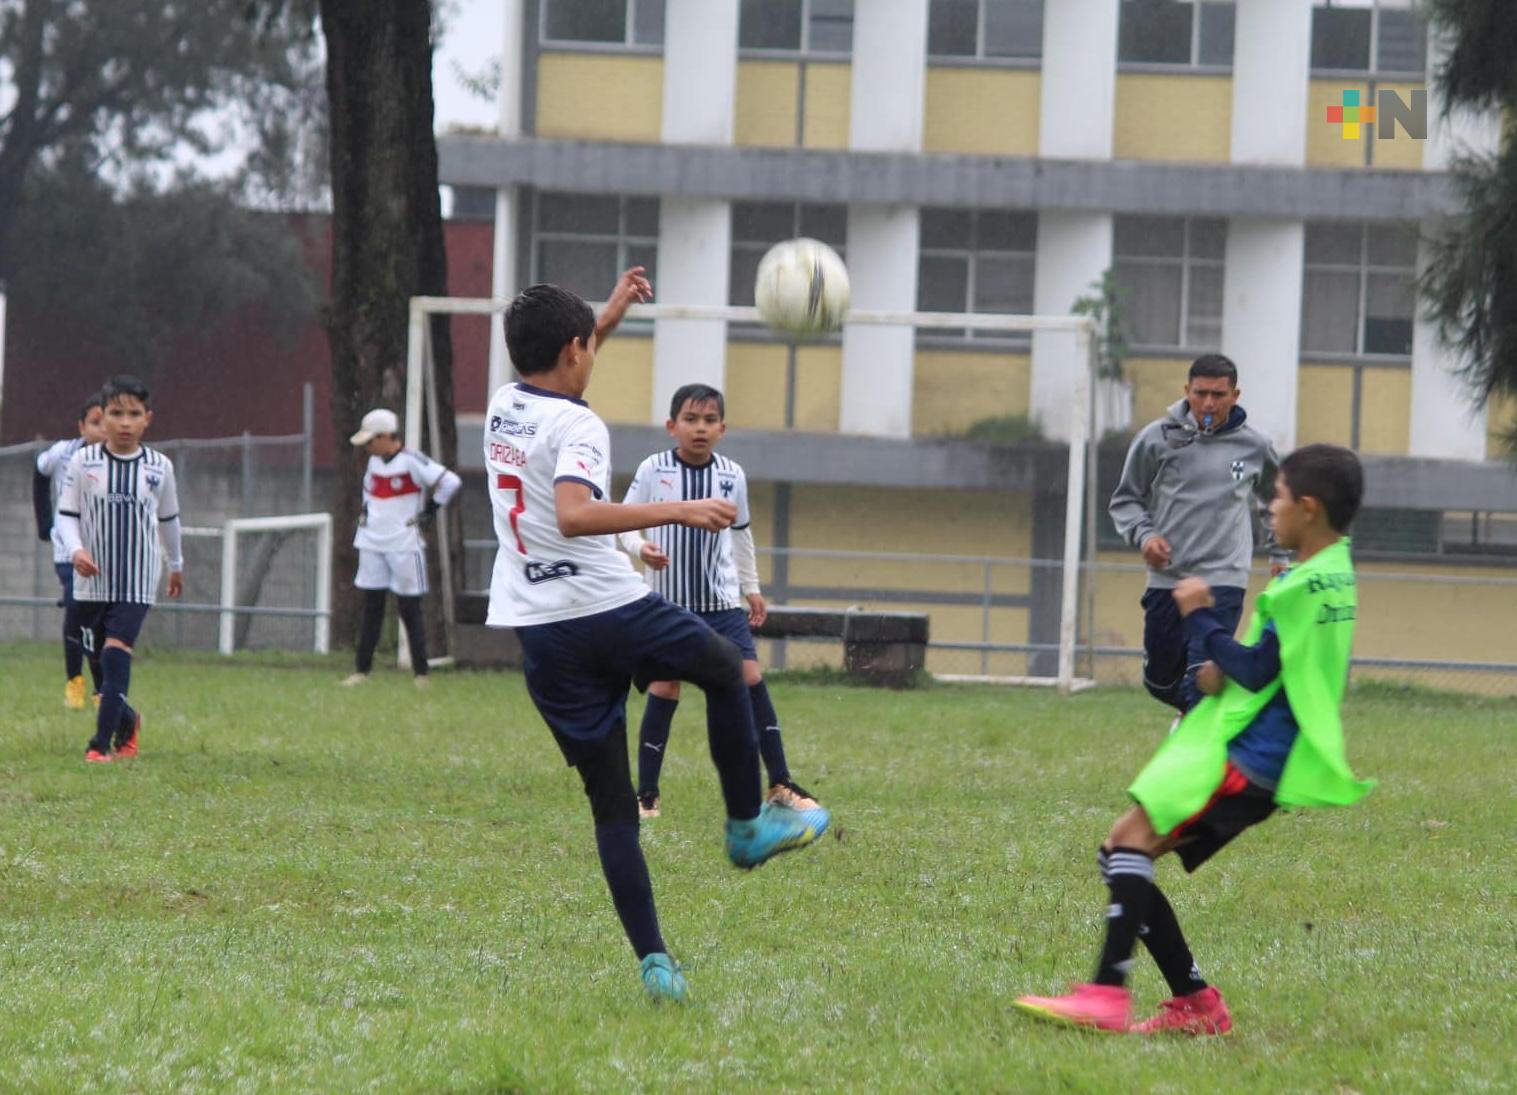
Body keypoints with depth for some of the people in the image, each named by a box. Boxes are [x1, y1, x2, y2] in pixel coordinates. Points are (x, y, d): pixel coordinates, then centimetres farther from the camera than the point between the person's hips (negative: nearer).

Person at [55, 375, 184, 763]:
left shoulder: (160, 467, 0)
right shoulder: (83, 462, -4)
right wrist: (75, 550, -19)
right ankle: (126, 721, 39)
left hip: (137, 582, -2)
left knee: (116, 653, -17)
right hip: (93, 581, 2)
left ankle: (102, 742, -19)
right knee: (103, 657, 13)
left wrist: (175, 564, 27)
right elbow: (66, 514, 0)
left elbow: (168, 518, 15)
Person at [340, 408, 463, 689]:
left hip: (405, 546, -7)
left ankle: (421, 673, 3)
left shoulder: (411, 461, -15)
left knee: (409, 610, -2)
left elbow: (450, 482, -20)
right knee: (371, 608, 8)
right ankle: (363, 670, 12)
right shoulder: (375, 461, 9)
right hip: (372, 546, 7)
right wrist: (365, 512, 14)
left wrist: (431, 510, -12)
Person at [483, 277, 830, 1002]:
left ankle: (653, 962, -1)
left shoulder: (502, 408, 11)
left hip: (540, 636, 6)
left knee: (611, 804, 6)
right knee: (726, 669, 24)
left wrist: (608, 316, 43)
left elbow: (548, 370, 37)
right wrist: (679, 512, -32)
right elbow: (574, 514, -32)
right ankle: (748, 826, 26)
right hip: (610, 612, -6)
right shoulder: (575, 424, -13)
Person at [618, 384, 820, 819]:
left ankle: (780, 784, 2)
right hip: (669, 602, -2)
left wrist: (751, 588, 21)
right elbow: (625, 522, -2)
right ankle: (646, 794, 8)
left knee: (751, 679, -5)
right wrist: (640, 548, -23)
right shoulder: (653, 470, -7)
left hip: (722, 601, 2)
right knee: (663, 690, -2)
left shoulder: (732, 474, 3)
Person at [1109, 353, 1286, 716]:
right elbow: (1125, 500, 8)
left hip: (1223, 581, -2)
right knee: (1160, 680, 13)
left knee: (1200, 682, -16)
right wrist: (1143, 535, -10)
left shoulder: (1254, 446, 3)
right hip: (1166, 579, 2)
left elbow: (1277, 498, 23)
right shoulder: (1157, 438, -1)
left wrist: (1279, 554, 23)